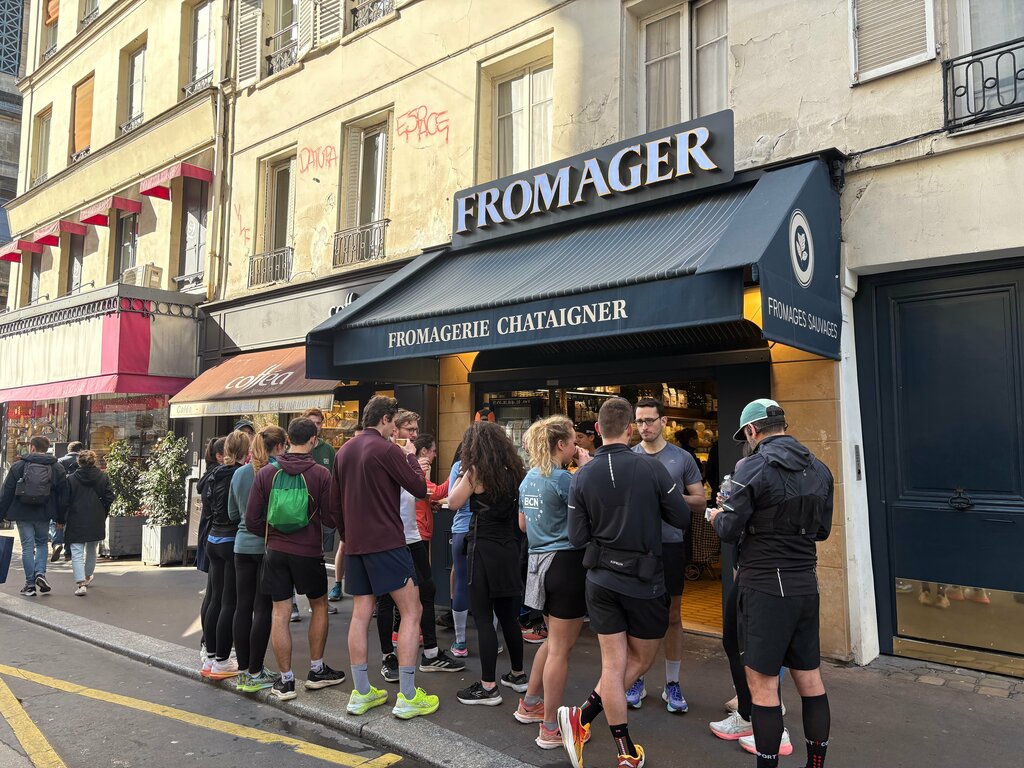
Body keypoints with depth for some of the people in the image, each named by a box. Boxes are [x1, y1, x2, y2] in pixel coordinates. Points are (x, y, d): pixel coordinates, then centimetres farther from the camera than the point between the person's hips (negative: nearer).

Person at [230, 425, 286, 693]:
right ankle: (255, 673, 6)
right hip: (269, 546, -6)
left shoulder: (239, 473, 8)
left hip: (243, 544, 6)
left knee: (243, 607, 10)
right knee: (263, 608, 0)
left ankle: (244, 670, 19)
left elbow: (233, 513, 16)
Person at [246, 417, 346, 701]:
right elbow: (331, 519, -10)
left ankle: (286, 680, 14)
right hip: (309, 552, -2)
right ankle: (317, 671, 24)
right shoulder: (321, 474, -10)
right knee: (319, 606, 18)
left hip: (275, 551, 2)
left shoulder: (266, 473, -3)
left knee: (280, 613, 8)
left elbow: (251, 521, -2)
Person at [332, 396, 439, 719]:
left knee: (361, 613, 11)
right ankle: (407, 697, 0)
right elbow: (419, 488, -9)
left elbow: (337, 499, 17)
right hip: (387, 542, -7)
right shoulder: (387, 449, -13)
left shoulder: (344, 451, 11)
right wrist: (411, 456, 5)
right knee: (411, 611, 0)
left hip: (355, 544, 8)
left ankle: (361, 693, 17)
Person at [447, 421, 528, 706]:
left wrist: (462, 474, 6)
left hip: (484, 549, -7)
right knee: (508, 615, 18)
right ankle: (517, 675, 29)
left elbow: (454, 502, -4)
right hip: (510, 548, 7)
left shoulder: (477, 472, -11)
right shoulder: (513, 470, 7)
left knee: (483, 618, 0)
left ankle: (488, 686, 5)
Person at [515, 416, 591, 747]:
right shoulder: (562, 478, -17)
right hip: (566, 562, -8)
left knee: (554, 640, 25)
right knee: (560, 649, 3)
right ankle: (550, 729, 12)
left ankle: (530, 705, 35)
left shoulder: (529, 478, 8)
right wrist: (586, 470, -8)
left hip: (540, 561, 8)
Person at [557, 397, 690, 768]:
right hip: (644, 581, -2)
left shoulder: (583, 476, -7)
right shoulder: (652, 469, -14)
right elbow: (682, 518, -5)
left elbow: (577, 537, -4)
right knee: (640, 660, 16)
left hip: (601, 579, 3)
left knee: (613, 664, 10)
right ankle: (582, 719, 7)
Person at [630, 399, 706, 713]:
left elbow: (700, 503, 1)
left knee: (672, 616, 8)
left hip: (670, 545, -1)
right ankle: (636, 681, 25)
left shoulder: (682, 458, 1)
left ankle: (672, 685, 21)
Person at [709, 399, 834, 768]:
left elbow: (729, 531, -12)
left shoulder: (755, 467, -14)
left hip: (766, 587, -7)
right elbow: (822, 529, 16)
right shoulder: (819, 469, 7)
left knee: (763, 684, 2)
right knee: (810, 679, 15)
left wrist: (718, 516, 9)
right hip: (806, 585, 7)